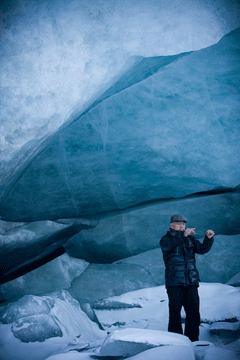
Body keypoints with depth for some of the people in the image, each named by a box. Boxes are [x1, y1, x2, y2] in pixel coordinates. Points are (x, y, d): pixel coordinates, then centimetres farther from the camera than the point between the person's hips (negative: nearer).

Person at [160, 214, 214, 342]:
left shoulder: (191, 239, 16)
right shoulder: (165, 240, 3)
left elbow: (202, 249, 1)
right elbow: (168, 244, -22)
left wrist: (209, 238, -17)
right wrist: (183, 235, -34)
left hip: (191, 283, 4)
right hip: (174, 283, -4)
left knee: (193, 312, 4)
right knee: (175, 312, -4)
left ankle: (192, 339, 14)